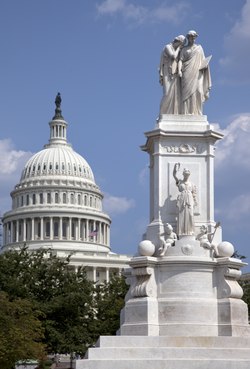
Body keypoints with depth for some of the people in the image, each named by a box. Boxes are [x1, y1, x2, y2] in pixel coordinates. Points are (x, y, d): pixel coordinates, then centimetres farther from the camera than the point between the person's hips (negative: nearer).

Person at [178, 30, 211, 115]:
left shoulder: (199, 47, 21)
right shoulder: (184, 49, 14)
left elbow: (203, 60, 18)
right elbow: (180, 60, 2)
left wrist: (205, 64, -5)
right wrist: (179, 70, -16)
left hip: (197, 73, 2)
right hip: (187, 73, -2)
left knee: (197, 91, -11)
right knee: (187, 92, -14)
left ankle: (197, 113, -13)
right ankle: (186, 113, -19)